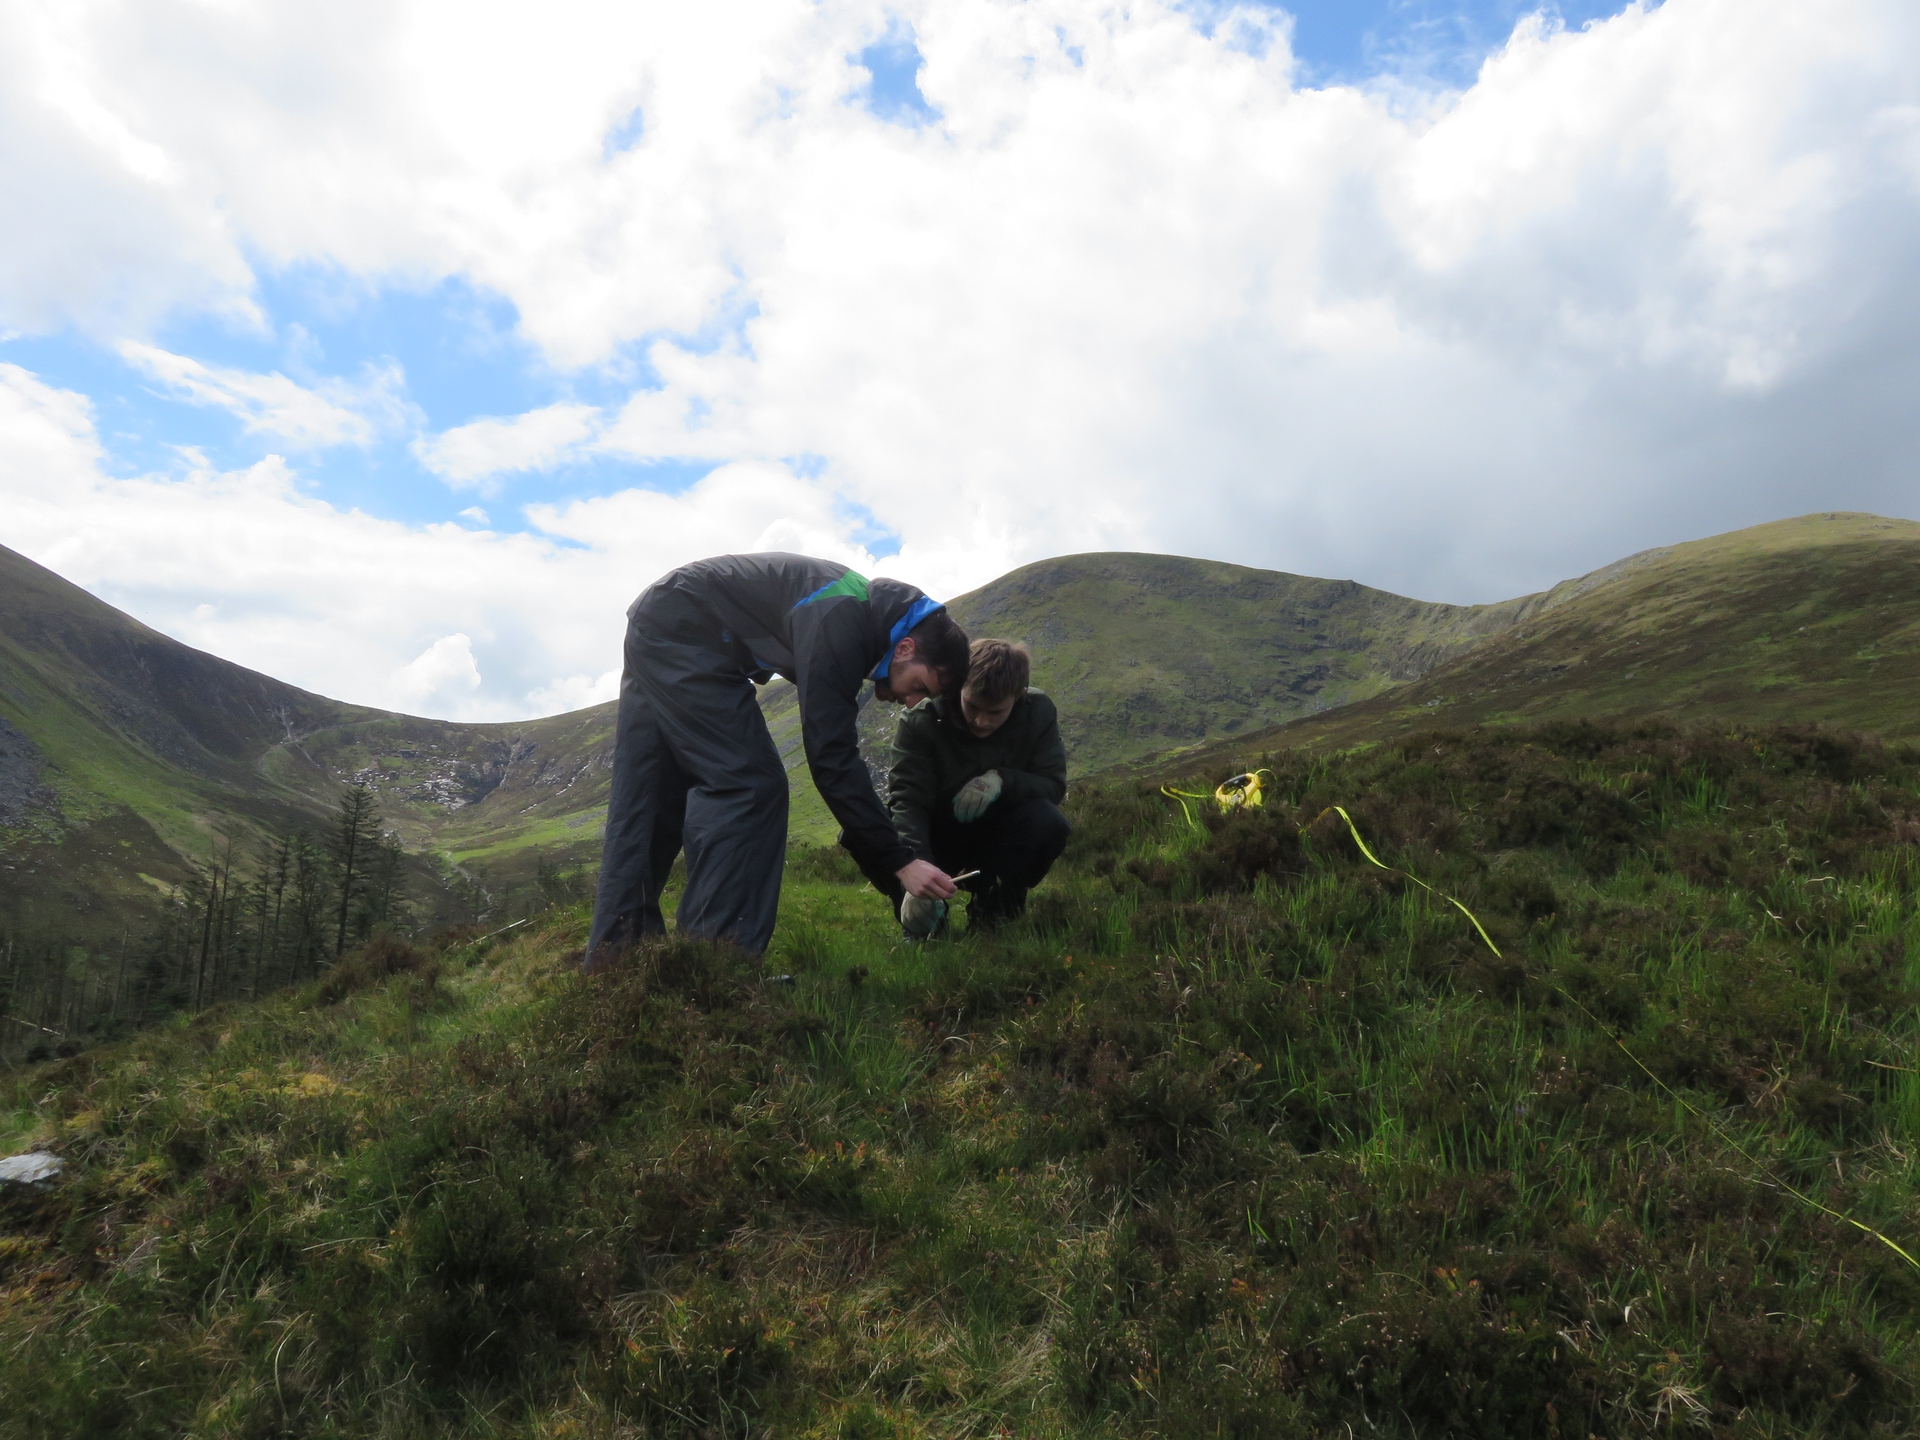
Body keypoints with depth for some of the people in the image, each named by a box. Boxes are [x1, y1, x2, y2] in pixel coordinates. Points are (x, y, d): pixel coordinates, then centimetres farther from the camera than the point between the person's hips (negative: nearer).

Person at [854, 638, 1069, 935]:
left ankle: (991, 910, -9)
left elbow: (1054, 787, -14)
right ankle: (924, 919, -8)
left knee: (1048, 822, -32)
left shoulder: (1039, 713, -12)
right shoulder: (921, 721, -20)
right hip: (935, 839, -1)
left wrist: (1003, 779, -35)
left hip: (998, 841, 1)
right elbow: (907, 801, -29)